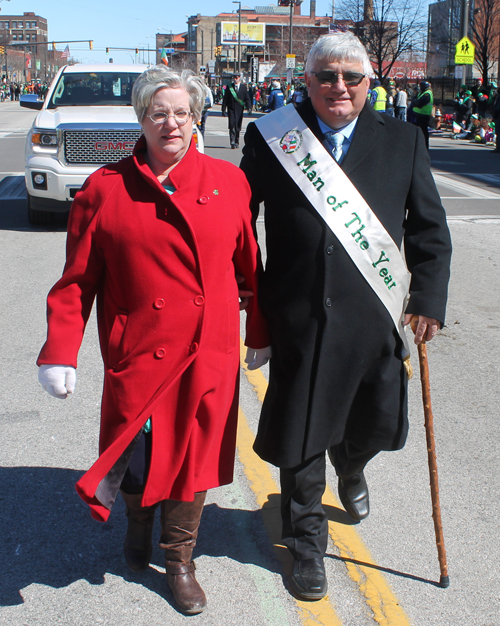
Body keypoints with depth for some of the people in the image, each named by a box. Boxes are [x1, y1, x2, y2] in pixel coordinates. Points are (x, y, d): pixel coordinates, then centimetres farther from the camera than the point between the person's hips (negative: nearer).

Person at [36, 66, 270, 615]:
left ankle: (179, 560, 36)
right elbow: (77, 280, -1)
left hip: (208, 357, 2)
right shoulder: (105, 189, -3)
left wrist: (262, 335, 14)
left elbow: (250, 266, 9)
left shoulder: (228, 182, 2)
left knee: (193, 457, 11)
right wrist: (60, 352, -7)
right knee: (136, 462, 10)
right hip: (138, 357, -1)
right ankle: (138, 517, 47)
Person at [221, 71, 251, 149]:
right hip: (231, 109, -1)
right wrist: (223, 109, 0)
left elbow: (247, 98, 6)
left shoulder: (244, 87, 7)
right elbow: (225, 99, 5)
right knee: (232, 125, -12)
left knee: (238, 126, 5)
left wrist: (248, 107, -8)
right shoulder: (229, 87, 5)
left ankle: (236, 142, 18)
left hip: (239, 110, 1)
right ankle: (232, 142, -14)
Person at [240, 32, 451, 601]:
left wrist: (428, 298, 0)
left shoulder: (402, 140, 4)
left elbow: (430, 229, 7)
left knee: (376, 425, 16)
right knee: (301, 437, 8)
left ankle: (350, 469, 55)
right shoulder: (270, 138, -2)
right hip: (299, 317, -2)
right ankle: (307, 543, 32)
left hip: (375, 317, 2)